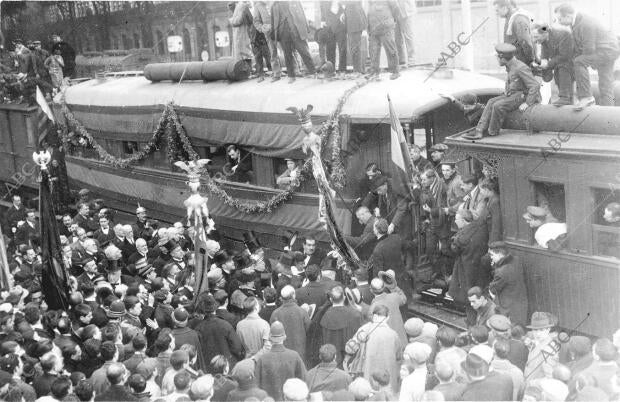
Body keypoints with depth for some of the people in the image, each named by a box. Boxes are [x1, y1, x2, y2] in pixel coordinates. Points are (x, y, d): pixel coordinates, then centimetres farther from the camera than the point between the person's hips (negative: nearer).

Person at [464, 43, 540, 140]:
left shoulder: (521, 68, -21)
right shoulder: (511, 67, 8)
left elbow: (535, 86, -24)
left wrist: (527, 103, -25)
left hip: (523, 96, -9)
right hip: (513, 95, 9)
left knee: (498, 106, -24)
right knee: (491, 102, -10)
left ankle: (493, 131, -5)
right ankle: (480, 131, -21)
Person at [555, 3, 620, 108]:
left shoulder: (586, 25, -27)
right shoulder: (575, 21, 2)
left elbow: (589, 49, -22)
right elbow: (578, 45, 7)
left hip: (606, 51, -10)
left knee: (578, 62, -22)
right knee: (605, 85, 11)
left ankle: (586, 96, -17)